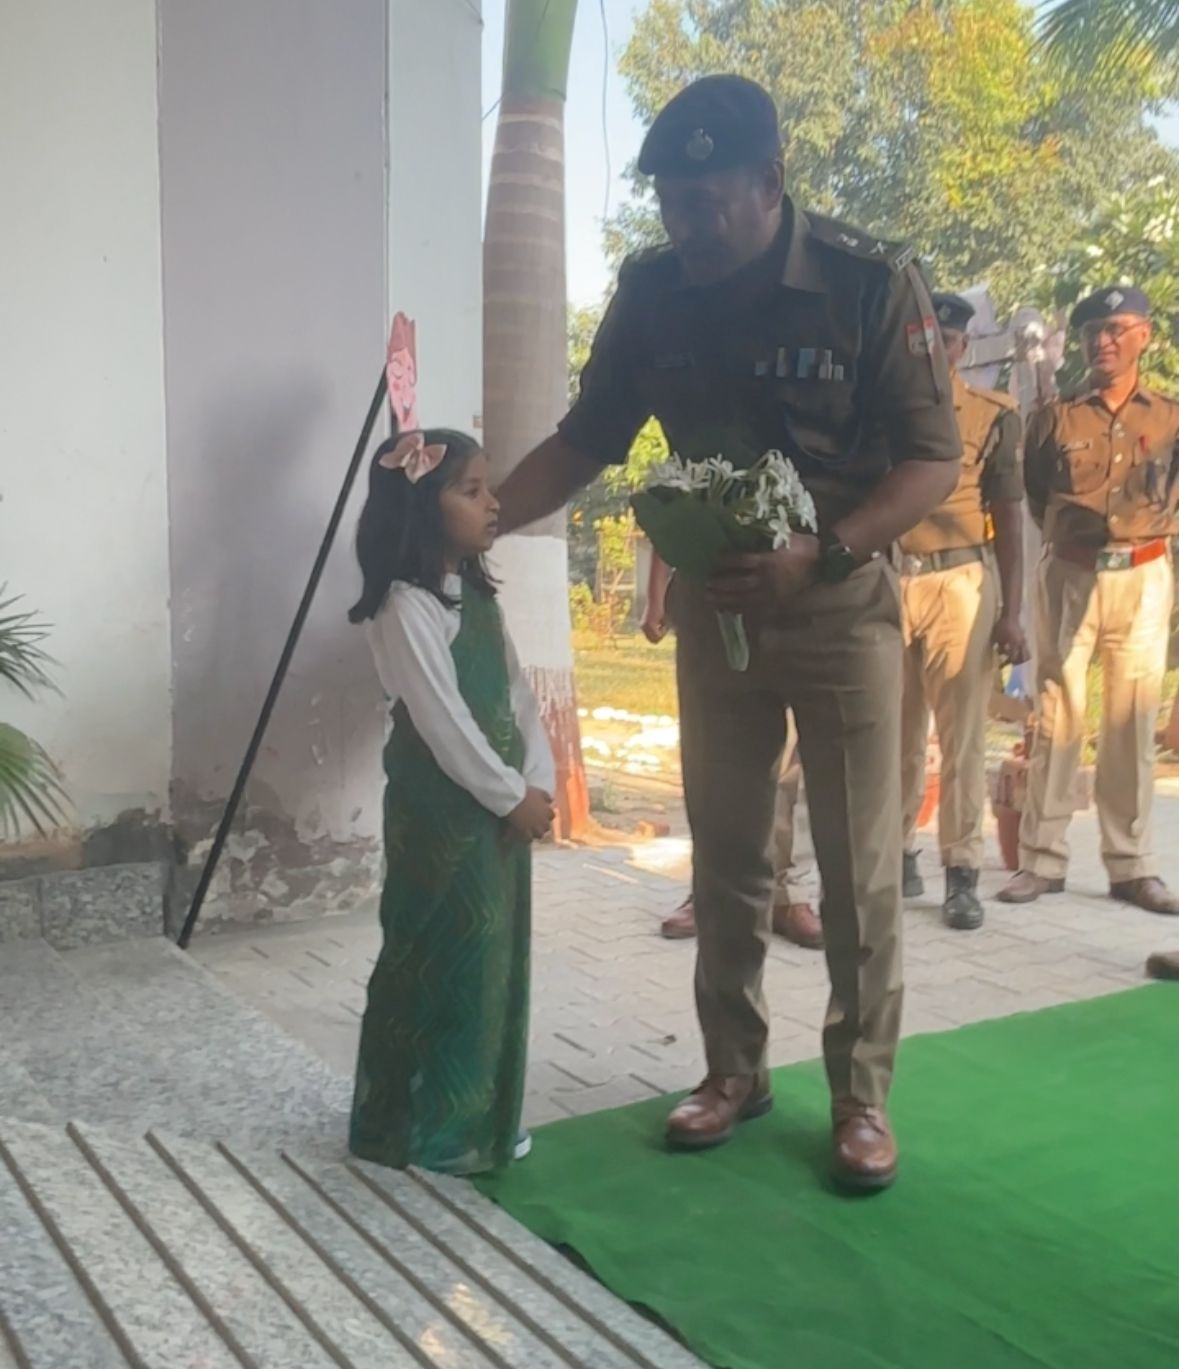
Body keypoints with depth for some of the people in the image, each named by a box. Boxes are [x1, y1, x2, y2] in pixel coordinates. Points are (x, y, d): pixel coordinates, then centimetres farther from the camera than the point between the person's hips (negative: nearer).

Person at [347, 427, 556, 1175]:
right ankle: (425, 1128, 15)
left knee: (495, 961, 14)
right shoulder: (406, 607, -16)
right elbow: (443, 722, -20)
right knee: (440, 965, 0)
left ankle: (481, 1119, 28)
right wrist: (512, 796, -14)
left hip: (500, 805, 9)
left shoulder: (478, 595, 13)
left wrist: (538, 782, -2)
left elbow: (517, 694, 10)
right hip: (441, 811, -9)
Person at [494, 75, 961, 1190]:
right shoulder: (651, 293, -4)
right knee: (724, 858, 11)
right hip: (712, 606, 4)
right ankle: (734, 1069, 27)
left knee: (858, 867, 3)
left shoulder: (872, 281, -15)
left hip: (842, 607, -3)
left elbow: (934, 459, -14)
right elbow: (585, 441, 3)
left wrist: (820, 554, -28)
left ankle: (860, 1095, 18)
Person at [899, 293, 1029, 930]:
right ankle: (898, 851, 22)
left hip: (960, 582, -2)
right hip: (885, 582, 2)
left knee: (962, 734, -2)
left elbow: (1009, 517, 3)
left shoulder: (993, 416, 4)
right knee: (894, 731, 9)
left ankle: (962, 875, 4)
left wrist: (1011, 610, -4)